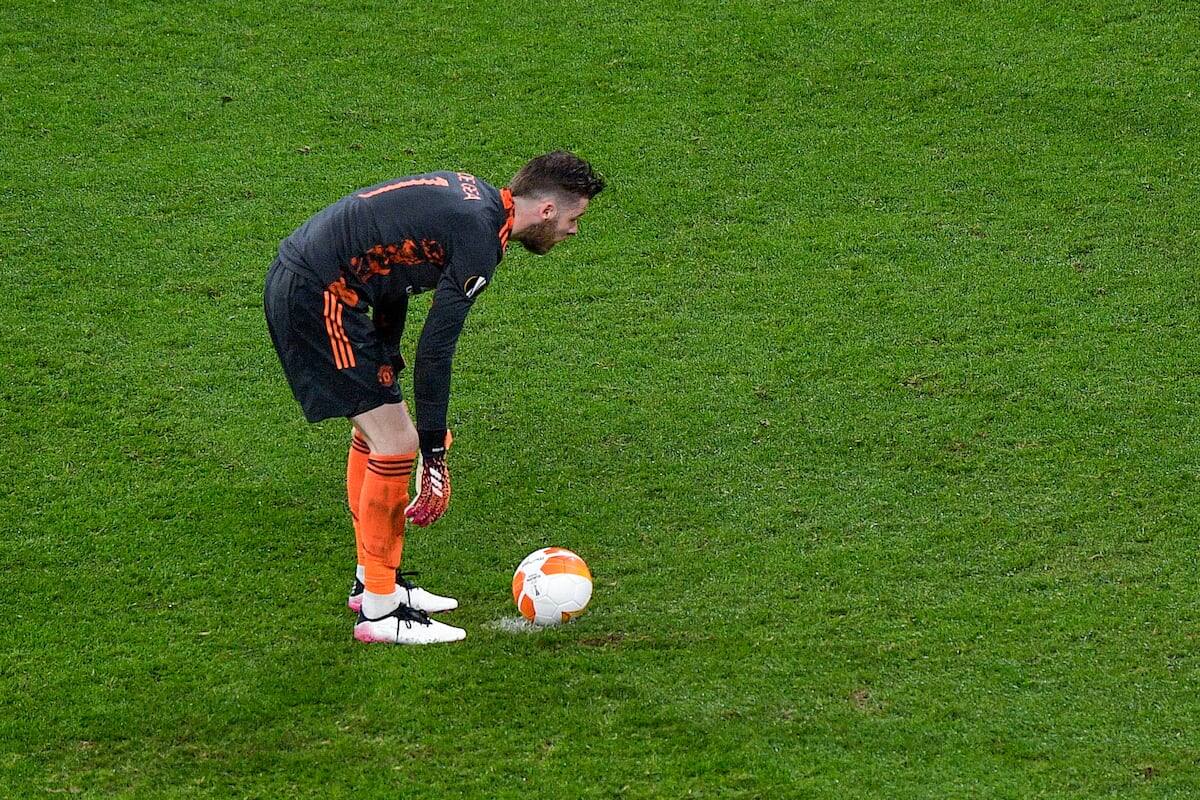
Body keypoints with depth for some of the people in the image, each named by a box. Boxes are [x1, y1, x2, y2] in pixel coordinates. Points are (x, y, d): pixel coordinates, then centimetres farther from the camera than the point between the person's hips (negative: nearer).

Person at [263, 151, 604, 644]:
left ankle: (372, 580, 32)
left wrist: (386, 359, 23)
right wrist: (435, 453, -11)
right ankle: (379, 611, 1)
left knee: (376, 429, 21)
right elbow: (435, 350, -17)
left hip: (293, 279, 11)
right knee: (397, 445, -7)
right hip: (316, 295, -11)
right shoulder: (479, 239, -17)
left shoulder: (471, 195, 11)